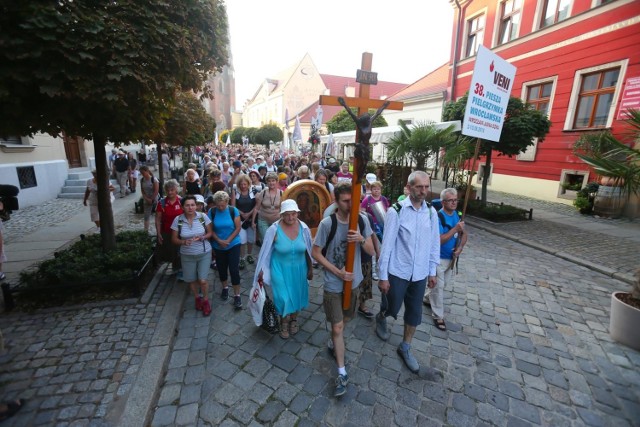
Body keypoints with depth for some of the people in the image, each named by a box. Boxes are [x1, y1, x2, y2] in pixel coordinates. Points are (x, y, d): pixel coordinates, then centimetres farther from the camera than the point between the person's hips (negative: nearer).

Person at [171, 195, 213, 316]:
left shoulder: (203, 216, -12)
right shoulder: (178, 220, -10)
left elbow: (210, 233, -2)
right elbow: (174, 239, -2)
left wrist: (202, 238, -21)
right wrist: (184, 242, -22)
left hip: (204, 253, -1)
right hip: (187, 255, 2)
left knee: (202, 280, -3)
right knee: (192, 280, 16)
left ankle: (206, 300, 25)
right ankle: (197, 298, 44)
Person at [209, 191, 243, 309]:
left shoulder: (233, 210, -11)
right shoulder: (212, 212, -8)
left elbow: (238, 228, -10)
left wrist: (228, 240, -15)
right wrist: (219, 240, -16)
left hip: (233, 245, -2)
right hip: (218, 246, 2)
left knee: (234, 269, -6)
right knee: (221, 268, 15)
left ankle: (237, 295, 6)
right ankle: (225, 287, 41)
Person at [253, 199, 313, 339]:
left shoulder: (304, 228, -12)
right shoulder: (274, 229, -19)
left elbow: (308, 250, 0)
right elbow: (266, 252, -8)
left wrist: (310, 269, 8)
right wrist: (261, 270, -3)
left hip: (299, 269, 3)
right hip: (281, 270, -2)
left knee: (296, 295, 18)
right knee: (283, 298, 3)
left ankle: (294, 319, 47)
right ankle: (284, 323, 34)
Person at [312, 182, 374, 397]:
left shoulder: (362, 221, -9)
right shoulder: (327, 223, -20)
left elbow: (371, 251, -3)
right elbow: (316, 253, -13)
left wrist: (362, 239, -25)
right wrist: (338, 272, -19)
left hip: (354, 281, 4)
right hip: (333, 284, -4)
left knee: (344, 319, 25)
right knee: (337, 327, 4)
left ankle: (334, 340, 55)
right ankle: (342, 373, 20)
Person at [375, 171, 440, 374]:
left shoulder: (431, 212, -2)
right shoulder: (396, 211, -16)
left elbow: (434, 243, 7)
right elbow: (387, 245, -14)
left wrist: (432, 271, 10)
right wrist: (382, 276, -11)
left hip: (420, 273, 4)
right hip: (397, 272, -4)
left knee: (415, 312, 15)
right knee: (392, 308, 13)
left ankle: (405, 348, 38)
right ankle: (381, 318, 50)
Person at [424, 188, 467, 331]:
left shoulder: (457, 215, 2)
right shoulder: (438, 217, -22)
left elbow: (463, 234, 7)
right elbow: (439, 240, -27)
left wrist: (460, 247, -11)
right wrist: (455, 229, -30)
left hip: (451, 257, 8)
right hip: (438, 258, -8)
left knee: (446, 284, 22)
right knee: (438, 286, 1)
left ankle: (426, 298, 45)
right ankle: (438, 316, 16)